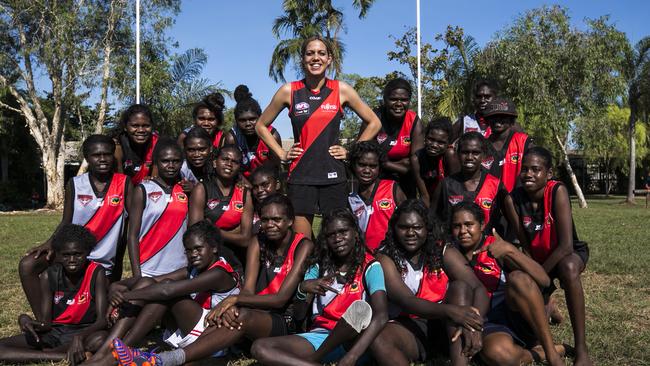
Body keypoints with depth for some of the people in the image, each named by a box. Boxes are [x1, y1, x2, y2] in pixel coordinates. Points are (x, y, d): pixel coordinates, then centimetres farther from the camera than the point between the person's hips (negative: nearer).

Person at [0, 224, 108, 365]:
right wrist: (27, 321, -30)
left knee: (101, 339, -39)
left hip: (85, 332, -3)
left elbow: (102, 320, -19)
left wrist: (79, 337, -38)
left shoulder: (96, 273, -13)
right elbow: (45, 322, -6)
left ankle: (34, 354, -21)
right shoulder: (48, 277, -5)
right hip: (54, 332, 3)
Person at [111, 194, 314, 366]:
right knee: (229, 314, -31)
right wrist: (230, 306, -31)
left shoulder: (303, 246, -10)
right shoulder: (259, 242, 4)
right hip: (257, 313, 4)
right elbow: (247, 291, -7)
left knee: (244, 316, -36)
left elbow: (281, 299, -17)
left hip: (286, 322, -4)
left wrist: (234, 300, -27)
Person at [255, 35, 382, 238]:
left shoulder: (342, 90, 3)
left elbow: (373, 123, 11)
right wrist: (282, 154, 5)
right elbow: (261, 125, 13)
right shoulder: (289, 91, 3)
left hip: (333, 176, 0)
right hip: (300, 176, 0)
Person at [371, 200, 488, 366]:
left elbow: (479, 288, -10)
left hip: (446, 327, 2)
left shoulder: (444, 252, 0)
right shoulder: (386, 259, -5)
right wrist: (450, 311, -36)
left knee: (460, 286, -23)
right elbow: (406, 301, -19)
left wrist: (473, 324, -32)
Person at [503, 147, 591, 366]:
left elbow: (566, 245, -30)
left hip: (568, 254, -4)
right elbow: (525, 245, -12)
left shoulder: (557, 191, -27)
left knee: (568, 268, -38)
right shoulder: (512, 200, -19)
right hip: (536, 258, 5)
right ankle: (546, 303, 34)